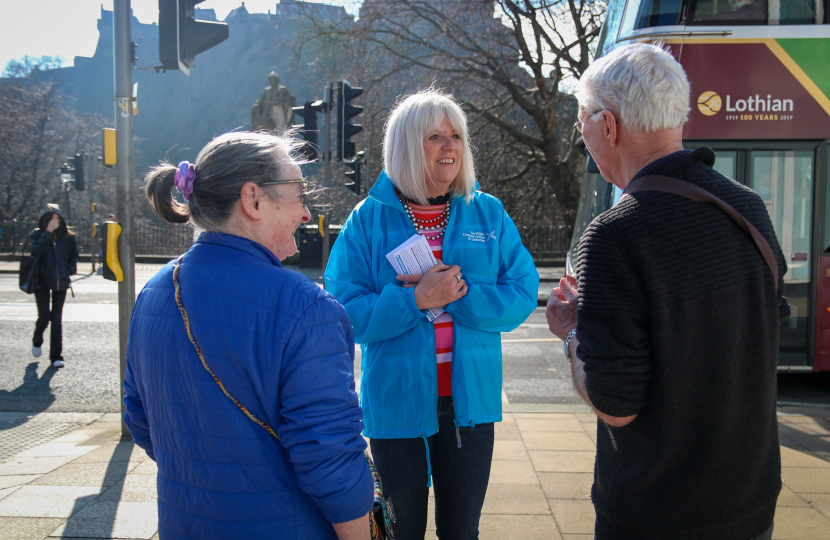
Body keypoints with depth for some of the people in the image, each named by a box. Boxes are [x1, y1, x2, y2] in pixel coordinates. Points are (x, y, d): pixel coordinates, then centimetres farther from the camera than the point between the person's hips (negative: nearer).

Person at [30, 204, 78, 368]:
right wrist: (48, 232, -22)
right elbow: (37, 250, -20)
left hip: (61, 282, 2)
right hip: (42, 281, -1)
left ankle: (56, 356, 4)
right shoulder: (37, 235, 0)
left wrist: (68, 271, -1)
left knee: (57, 318, 1)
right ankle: (37, 342, 28)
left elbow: (73, 258, 14)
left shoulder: (68, 237, 5)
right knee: (44, 316, -4)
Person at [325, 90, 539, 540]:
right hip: (396, 402, -1)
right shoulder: (368, 219, -6)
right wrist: (415, 300, -23)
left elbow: (523, 295, -6)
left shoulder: (489, 214, 0)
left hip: (468, 401, 2)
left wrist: (457, 295, -20)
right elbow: (345, 314, -11)